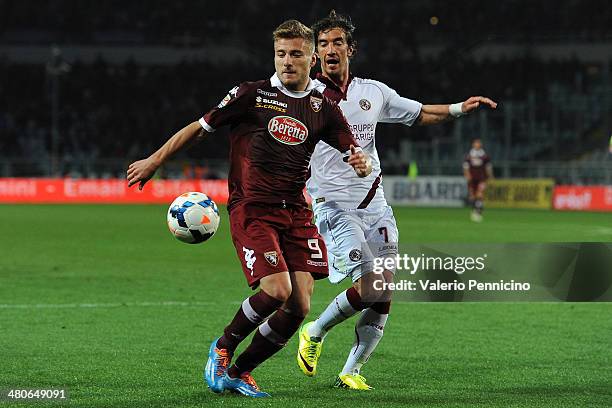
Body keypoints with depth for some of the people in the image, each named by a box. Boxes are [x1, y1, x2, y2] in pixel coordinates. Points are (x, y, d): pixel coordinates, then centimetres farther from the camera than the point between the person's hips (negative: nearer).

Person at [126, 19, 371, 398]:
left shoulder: (323, 108, 8)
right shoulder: (251, 94, -1)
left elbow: (357, 157, 8)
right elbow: (200, 127, 7)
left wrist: (362, 163, -17)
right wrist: (154, 161, 11)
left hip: (296, 212, 4)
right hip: (251, 208, -4)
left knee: (299, 307, -7)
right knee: (276, 290, -22)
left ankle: (239, 371, 12)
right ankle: (223, 348, 5)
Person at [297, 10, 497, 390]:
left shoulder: (373, 92, 10)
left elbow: (419, 113, 24)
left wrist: (460, 108, 11)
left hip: (376, 206, 5)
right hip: (334, 208, -5)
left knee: (384, 295, -3)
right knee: (369, 287, -18)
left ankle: (351, 372, 10)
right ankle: (315, 333, 8)